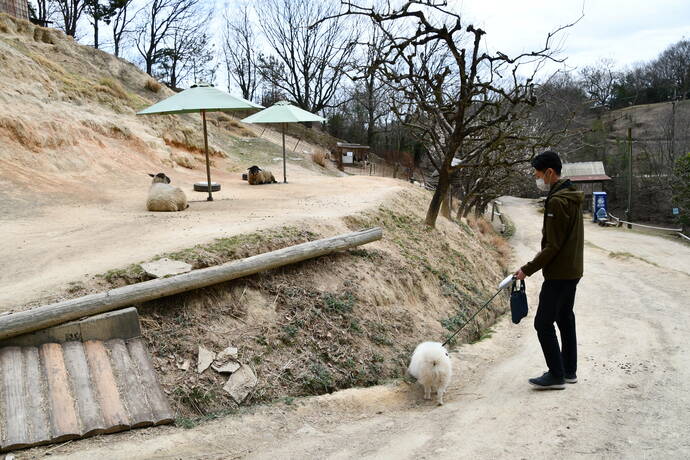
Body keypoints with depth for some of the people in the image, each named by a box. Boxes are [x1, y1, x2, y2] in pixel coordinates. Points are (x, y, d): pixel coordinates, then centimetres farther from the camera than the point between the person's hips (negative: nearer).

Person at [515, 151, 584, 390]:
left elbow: (553, 246, -22)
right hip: (573, 270, 10)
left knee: (543, 323, -3)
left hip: (559, 273, -10)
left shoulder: (557, 202, -21)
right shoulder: (572, 196, 11)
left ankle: (556, 375, 3)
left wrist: (528, 269, -17)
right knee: (565, 319, 17)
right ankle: (569, 371, 26)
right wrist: (543, 254, 16)